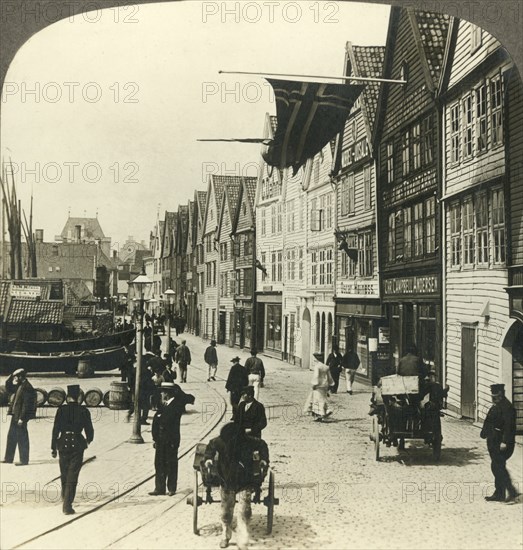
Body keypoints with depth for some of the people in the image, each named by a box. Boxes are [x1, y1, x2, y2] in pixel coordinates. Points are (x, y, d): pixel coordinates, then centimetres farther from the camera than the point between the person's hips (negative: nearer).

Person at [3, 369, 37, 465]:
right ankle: (8, 458, 28)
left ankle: (24, 460, 4)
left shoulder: (26, 387, -19)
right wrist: (9, 379, 11)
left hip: (21, 417, -10)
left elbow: (26, 404, -22)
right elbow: (9, 390, 26)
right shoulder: (19, 386, 10)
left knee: (22, 438, -3)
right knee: (11, 436, 17)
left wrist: (22, 418, -23)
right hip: (15, 416, 10)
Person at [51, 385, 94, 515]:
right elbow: (89, 429, 2)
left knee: (64, 474, 20)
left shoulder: (61, 410, -3)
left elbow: (56, 429, -4)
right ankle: (67, 505, -6)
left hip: (63, 444, 1)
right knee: (72, 476, 1)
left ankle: (65, 499, 39)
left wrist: (53, 448, 2)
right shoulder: (84, 411, -3)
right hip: (77, 444, -1)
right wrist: (88, 440, 24)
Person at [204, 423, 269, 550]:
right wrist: (208, 459, -5)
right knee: (226, 511, 14)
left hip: (245, 484, -2)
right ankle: (225, 536, 35)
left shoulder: (249, 442, -25)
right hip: (226, 483, 2)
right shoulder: (219, 441, -21)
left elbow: (262, 445, -3)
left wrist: (264, 461, -10)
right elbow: (211, 446, 4)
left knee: (244, 512, -12)